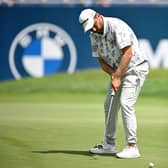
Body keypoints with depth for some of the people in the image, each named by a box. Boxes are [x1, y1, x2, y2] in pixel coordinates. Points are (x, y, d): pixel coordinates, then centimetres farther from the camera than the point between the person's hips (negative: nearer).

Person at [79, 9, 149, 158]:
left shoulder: (116, 26, -24)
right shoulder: (94, 35, 1)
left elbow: (128, 53, -28)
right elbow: (101, 60, 5)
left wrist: (117, 77, -26)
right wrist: (113, 75, -13)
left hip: (135, 67, -9)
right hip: (118, 70, 9)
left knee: (126, 104, -18)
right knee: (109, 105, 10)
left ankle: (132, 147, -17)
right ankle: (109, 145, 20)